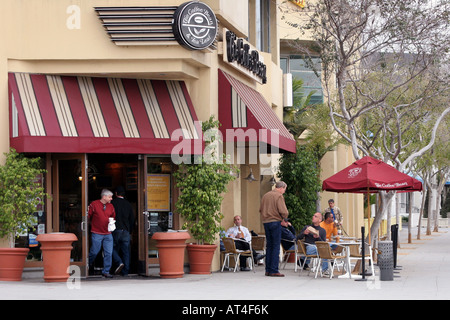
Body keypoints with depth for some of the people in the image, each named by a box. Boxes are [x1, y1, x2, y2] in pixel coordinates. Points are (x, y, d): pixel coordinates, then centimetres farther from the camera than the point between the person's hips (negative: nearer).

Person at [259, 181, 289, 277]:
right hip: (275, 221, -7)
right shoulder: (279, 196, -10)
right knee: (276, 246, -4)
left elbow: (260, 209, 19)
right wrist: (285, 217, 3)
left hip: (266, 222, 7)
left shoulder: (265, 195, 14)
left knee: (269, 246, 13)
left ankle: (268, 270, 14)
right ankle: (274, 270, -8)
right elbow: (283, 211, -16)